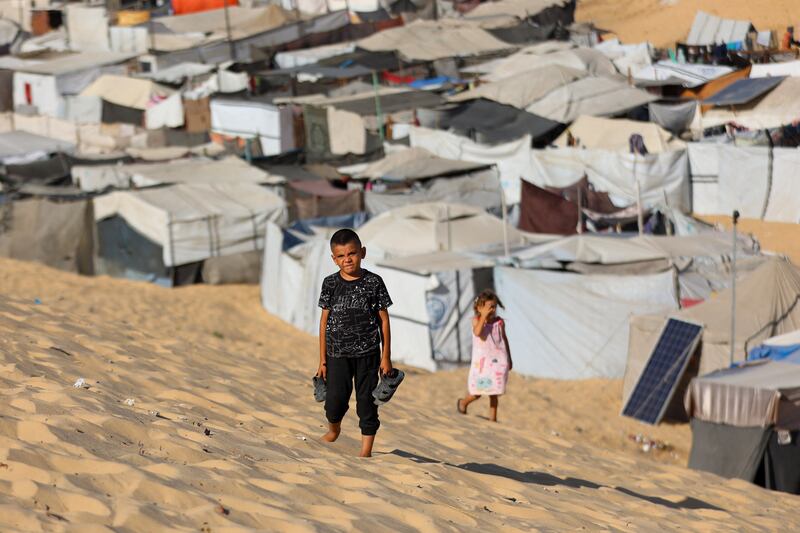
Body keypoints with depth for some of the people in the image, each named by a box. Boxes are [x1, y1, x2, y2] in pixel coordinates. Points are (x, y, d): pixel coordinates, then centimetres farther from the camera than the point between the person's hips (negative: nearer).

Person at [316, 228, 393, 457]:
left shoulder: (373, 282, -1)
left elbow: (383, 320, 3)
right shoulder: (330, 284, 3)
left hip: (368, 352, -1)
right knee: (335, 399, -4)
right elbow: (325, 321, 6)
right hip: (338, 353, 1)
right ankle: (333, 427, 30)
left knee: (366, 400, 1)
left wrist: (386, 356, 0)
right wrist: (322, 360, 5)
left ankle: (366, 449, 9)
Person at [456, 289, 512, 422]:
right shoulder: (476, 320, -9)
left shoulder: (499, 322, 1)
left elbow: (504, 340, 12)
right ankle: (463, 402, 34)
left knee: (494, 393, 6)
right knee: (477, 393, 3)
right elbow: (477, 332, -30)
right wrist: (484, 316, -28)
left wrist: (509, 359, 17)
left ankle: (493, 418, 14)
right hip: (481, 361, -3)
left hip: (498, 361, 3)